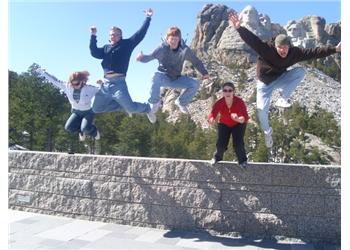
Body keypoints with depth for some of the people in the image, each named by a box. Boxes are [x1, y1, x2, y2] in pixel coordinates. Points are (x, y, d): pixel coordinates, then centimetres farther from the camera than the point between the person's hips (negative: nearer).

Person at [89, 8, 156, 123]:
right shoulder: (106, 48, 19)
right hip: (105, 83, 6)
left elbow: (140, 34, 2)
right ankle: (124, 104, 23)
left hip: (118, 83, -5)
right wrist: (93, 36, -2)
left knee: (131, 108, -14)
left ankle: (147, 108, 22)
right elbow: (94, 53, 4)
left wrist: (148, 18, 0)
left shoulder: (126, 44, 7)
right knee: (96, 108, 10)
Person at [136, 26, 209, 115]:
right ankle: (155, 103, -15)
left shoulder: (185, 49, -9)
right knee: (156, 77, -38)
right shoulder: (162, 48, -16)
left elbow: (196, 61, 2)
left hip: (176, 79, 3)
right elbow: (150, 57, -22)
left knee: (195, 84, -16)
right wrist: (142, 57, -44)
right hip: (164, 77, -3)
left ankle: (181, 102, 11)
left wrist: (204, 73, -7)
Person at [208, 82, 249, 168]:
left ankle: (242, 160, 15)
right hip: (224, 124, 2)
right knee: (221, 144, -8)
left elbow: (245, 117, -43)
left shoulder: (239, 102, -34)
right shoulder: (219, 103, -30)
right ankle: (218, 157, 27)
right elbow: (212, 114, -40)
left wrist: (239, 119, -66)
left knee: (238, 144, -17)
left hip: (238, 124, -1)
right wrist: (211, 120, -64)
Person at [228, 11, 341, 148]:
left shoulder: (294, 52, -18)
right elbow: (252, 40, -43)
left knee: (301, 71, -20)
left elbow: (313, 52, -12)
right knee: (261, 110, -14)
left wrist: (334, 49, -15)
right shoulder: (265, 49, -30)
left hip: (280, 79, 3)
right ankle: (267, 132, 16)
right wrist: (239, 28, -59)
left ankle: (284, 98, -10)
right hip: (265, 83, -3)